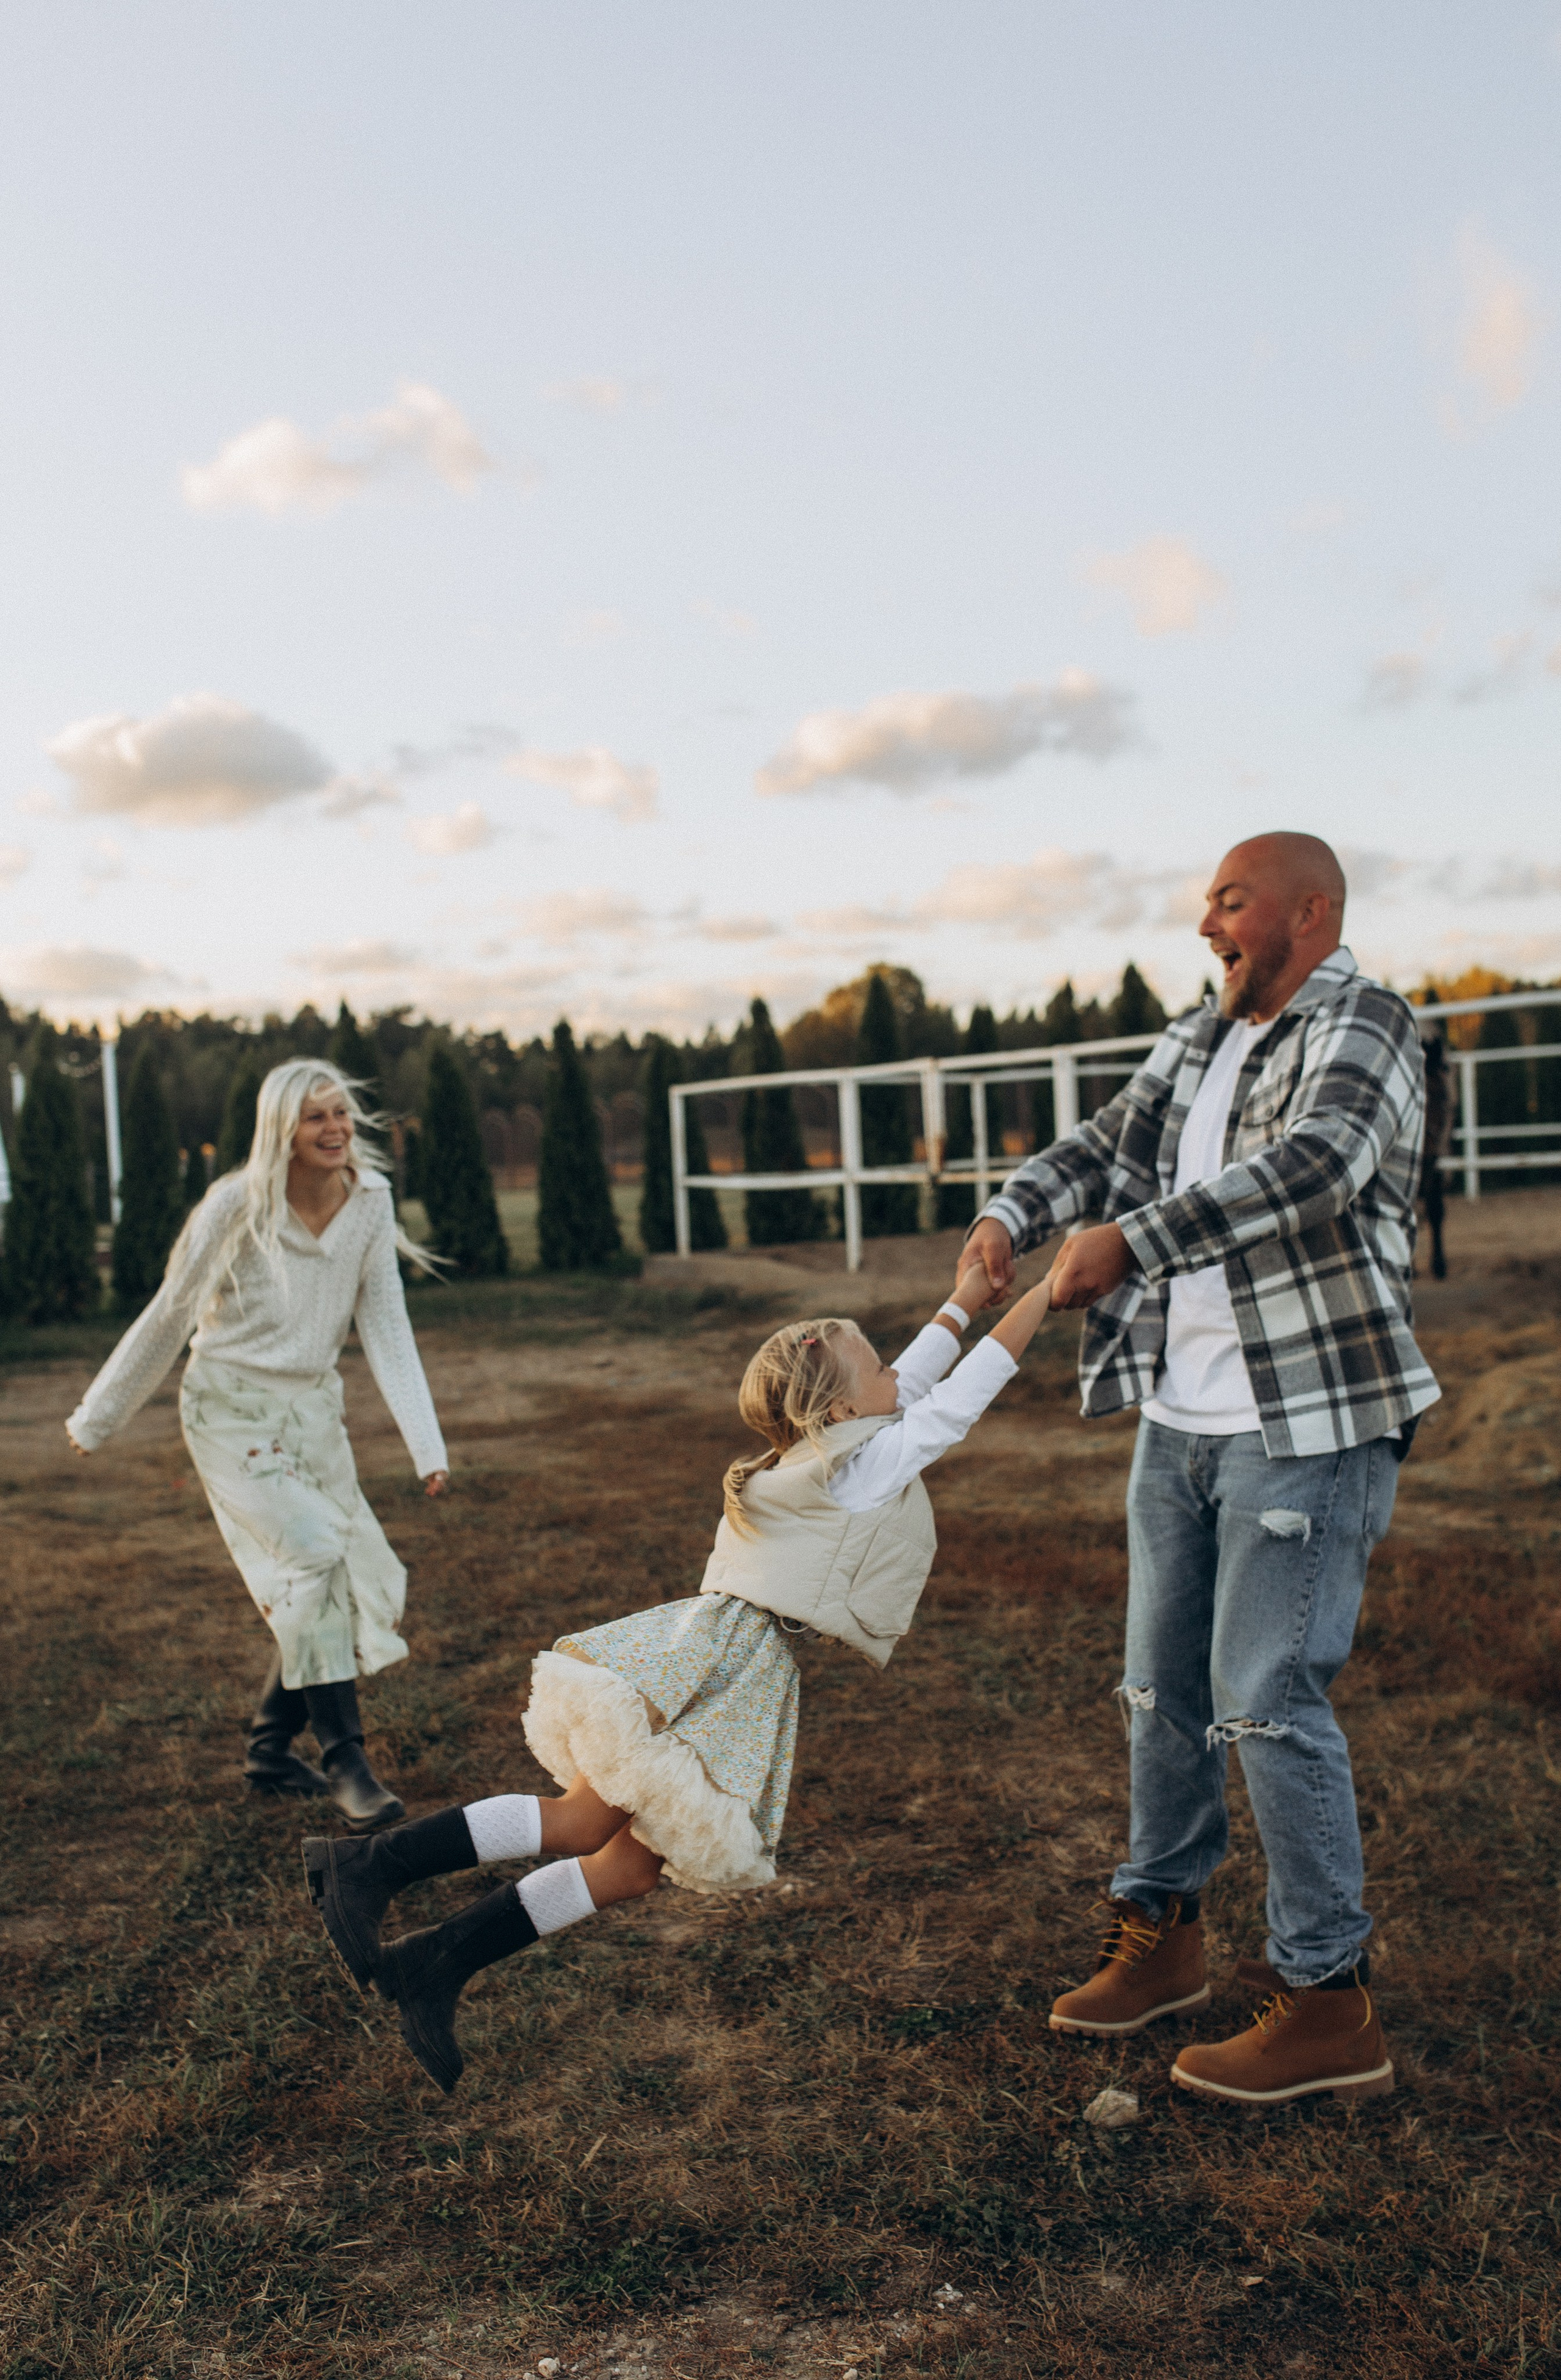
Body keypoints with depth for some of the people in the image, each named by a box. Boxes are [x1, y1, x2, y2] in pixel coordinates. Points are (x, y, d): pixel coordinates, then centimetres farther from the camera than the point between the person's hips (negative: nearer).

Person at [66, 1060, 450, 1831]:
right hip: (232, 1411, -5)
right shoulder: (239, 1207, -18)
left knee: (347, 1584, 5)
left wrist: (427, 1444, -13)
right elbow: (168, 1317, -8)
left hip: (314, 1407, 5)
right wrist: (97, 1420, 2)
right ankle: (344, 1762, -11)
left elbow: (386, 1326, -5)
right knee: (313, 1553, -20)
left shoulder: (370, 1200, -6)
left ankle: (270, 1748, 25)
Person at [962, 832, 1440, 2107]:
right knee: (1162, 1690, 15)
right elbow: (1107, 1147, 13)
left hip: (1310, 1425, -8)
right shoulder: (1196, 1041, 14)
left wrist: (1130, 1239, -29)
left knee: (1269, 1701, -6)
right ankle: (1158, 1935, 32)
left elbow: (1310, 1171, -27)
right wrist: (1012, 1214, -7)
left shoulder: (1363, 1027, -10)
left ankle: (1329, 2009, 9)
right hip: (1182, 1420, 8)